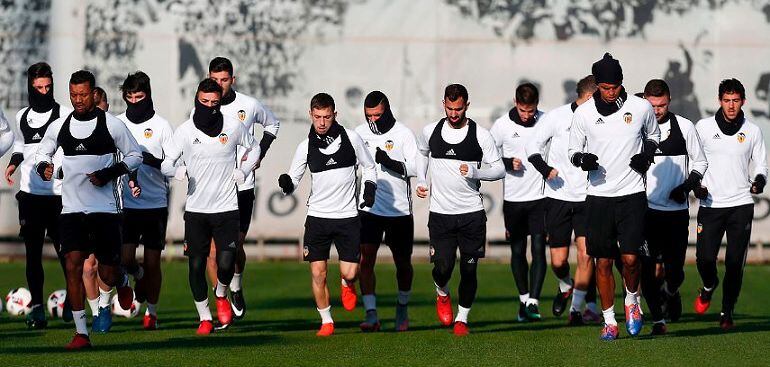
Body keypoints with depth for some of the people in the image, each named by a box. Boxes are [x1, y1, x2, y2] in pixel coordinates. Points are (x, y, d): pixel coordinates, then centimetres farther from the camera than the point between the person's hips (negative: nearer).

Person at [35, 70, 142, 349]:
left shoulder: (112, 125, -3)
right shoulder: (59, 127, 6)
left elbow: (135, 156, 5)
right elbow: (42, 153, 20)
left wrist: (109, 173, -11)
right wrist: (43, 167, -4)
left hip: (105, 207, -2)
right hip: (72, 208, 2)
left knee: (108, 274, -1)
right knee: (73, 265, -11)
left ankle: (122, 283, 39)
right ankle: (81, 332, -7)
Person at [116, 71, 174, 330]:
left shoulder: (161, 125, 0)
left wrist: (152, 161, -20)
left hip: (156, 202, -1)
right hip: (127, 204, 1)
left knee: (152, 261, 3)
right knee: (126, 260, -8)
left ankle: (151, 311, 17)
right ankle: (140, 276, 26)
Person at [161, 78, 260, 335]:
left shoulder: (233, 127, 1)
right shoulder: (185, 131, -2)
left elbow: (253, 148, 20)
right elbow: (165, 163, 3)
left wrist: (242, 172, 4)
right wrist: (179, 171, -19)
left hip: (227, 208, 0)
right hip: (195, 209, 0)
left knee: (226, 263, -11)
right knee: (196, 265, -1)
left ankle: (221, 295, 22)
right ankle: (204, 318, 15)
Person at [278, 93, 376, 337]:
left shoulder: (351, 138, -2)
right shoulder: (306, 147, -1)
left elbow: (369, 167, 11)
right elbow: (294, 178, 4)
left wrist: (369, 189, -4)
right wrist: (287, 184, -19)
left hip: (348, 216, -1)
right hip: (317, 216, 1)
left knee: (349, 273, -6)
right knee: (318, 273, -3)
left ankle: (347, 285, 31)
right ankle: (326, 321, 13)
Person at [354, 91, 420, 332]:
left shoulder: (403, 134, -7)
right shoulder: (360, 133, 4)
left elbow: (417, 167, -14)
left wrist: (390, 162, -28)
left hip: (399, 210, -2)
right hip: (369, 208, 2)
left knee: (402, 262, 10)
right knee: (365, 260, -14)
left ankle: (402, 309, 33)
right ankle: (371, 315, -16)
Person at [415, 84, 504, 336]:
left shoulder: (481, 135, -4)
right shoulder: (430, 132, 4)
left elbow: (499, 170, 0)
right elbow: (421, 154, 26)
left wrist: (474, 172, -17)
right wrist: (420, 181, 12)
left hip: (472, 213, -1)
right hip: (440, 213, 1)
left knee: (469, 269, 1)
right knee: (443, 267, -9)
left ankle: (462, 318, 18)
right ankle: (442, 295, 25)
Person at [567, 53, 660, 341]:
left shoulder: (641, 108, -2)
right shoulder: (583, 113, -1)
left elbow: (653, 135, 18)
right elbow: (573, 151, 9)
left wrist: (646, 155, -3)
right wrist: (582, 159, -13)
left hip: (632, 195, -1)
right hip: (598, 196, 1)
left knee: (630, 258, -10)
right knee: (603, 262, 4)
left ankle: (632, 300, 19)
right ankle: (609, 321, 16)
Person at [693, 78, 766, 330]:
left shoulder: (752, 131, 6)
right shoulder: (703, 127, 3)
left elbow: (760, 165, 13)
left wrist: (759, 181, -8)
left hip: (741, 205, 0)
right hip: (710, 204, 0)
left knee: (735, 263, -3)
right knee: (705, 259, -8)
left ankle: (727, 312, 11)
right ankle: (709, 286, 27)